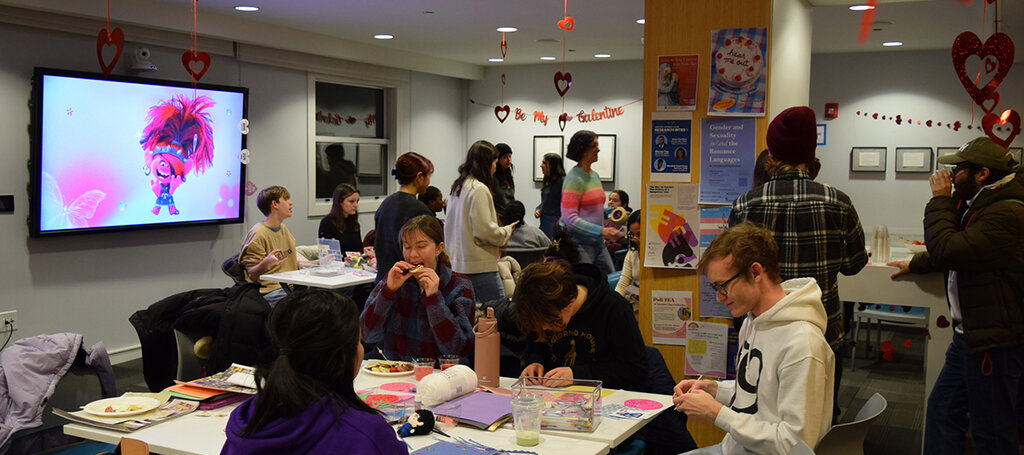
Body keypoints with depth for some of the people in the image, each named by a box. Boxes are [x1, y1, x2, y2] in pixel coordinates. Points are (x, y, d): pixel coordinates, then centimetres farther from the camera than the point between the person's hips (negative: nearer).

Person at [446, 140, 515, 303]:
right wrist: (507, 231, -3)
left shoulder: (457, 187, 14)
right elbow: (485, 230, -19)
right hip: (480, 266, -10)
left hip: (458, 264, 10)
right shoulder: (479, 189, -14)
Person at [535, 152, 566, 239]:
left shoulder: (562, 181, -12)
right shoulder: (547, 181, 14)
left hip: (555, 222, -8)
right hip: (544, 221, 8)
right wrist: (537, 210, 6)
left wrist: (560, 222, -20)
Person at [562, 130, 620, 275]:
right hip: (580, 245, -8)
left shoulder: (595, 175, 14)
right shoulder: (574, 179, -13)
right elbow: (570, 218, -19)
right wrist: (601, 230, -23)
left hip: (598, 243, 9)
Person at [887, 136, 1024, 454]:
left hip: (995, 341, -10)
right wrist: (915, 264, 29)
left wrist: (941, 199, -17)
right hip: (969, 334, 11)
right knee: (942, 409, 16)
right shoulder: (977, 203, 12)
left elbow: (948, 250, -30)